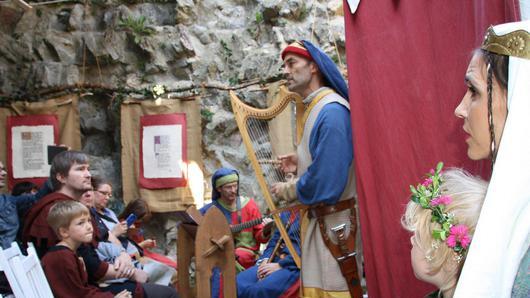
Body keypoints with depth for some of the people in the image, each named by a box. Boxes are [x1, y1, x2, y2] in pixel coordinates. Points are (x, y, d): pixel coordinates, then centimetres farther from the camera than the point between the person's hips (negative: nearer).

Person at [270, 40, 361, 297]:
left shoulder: (331, 111, -17)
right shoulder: (315, 108, 12)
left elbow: (327, 182, -24)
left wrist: (287, 191, -9)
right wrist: (300, 164, 7)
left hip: (335, 226, -9)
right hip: (318, 222, 9)